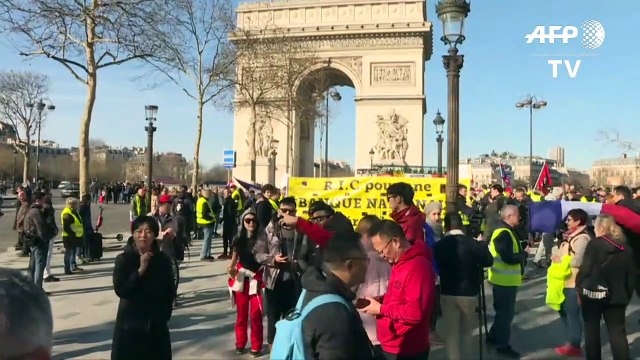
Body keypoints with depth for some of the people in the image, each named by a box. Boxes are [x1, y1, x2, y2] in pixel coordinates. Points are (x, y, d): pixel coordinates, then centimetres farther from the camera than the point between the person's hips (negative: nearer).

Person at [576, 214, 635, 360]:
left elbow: (585, 269, -15)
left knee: (591, 329, 11)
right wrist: (627, 295, 15)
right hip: (616, 296, 4)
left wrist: (579, 287, -4)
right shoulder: (626, 248, 5)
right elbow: (631, 276, 8)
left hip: (592, 292, -3)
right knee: (617, 332, 6)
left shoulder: (594, 244, -11)